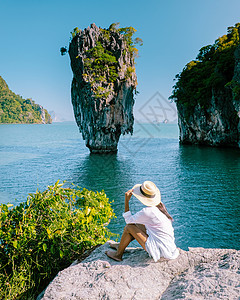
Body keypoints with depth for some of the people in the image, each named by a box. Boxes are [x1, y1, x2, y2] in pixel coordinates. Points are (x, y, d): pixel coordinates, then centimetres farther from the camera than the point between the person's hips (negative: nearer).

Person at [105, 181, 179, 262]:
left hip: (161, 251, -9)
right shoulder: (160, 205, 2)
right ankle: (121, 245, 35)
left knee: (129, 227, -5)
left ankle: (118, 255, 14)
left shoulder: (146, 212, -23)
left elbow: (128, 220, -6)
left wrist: (126, 200, -8)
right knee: (138, 225, 17)